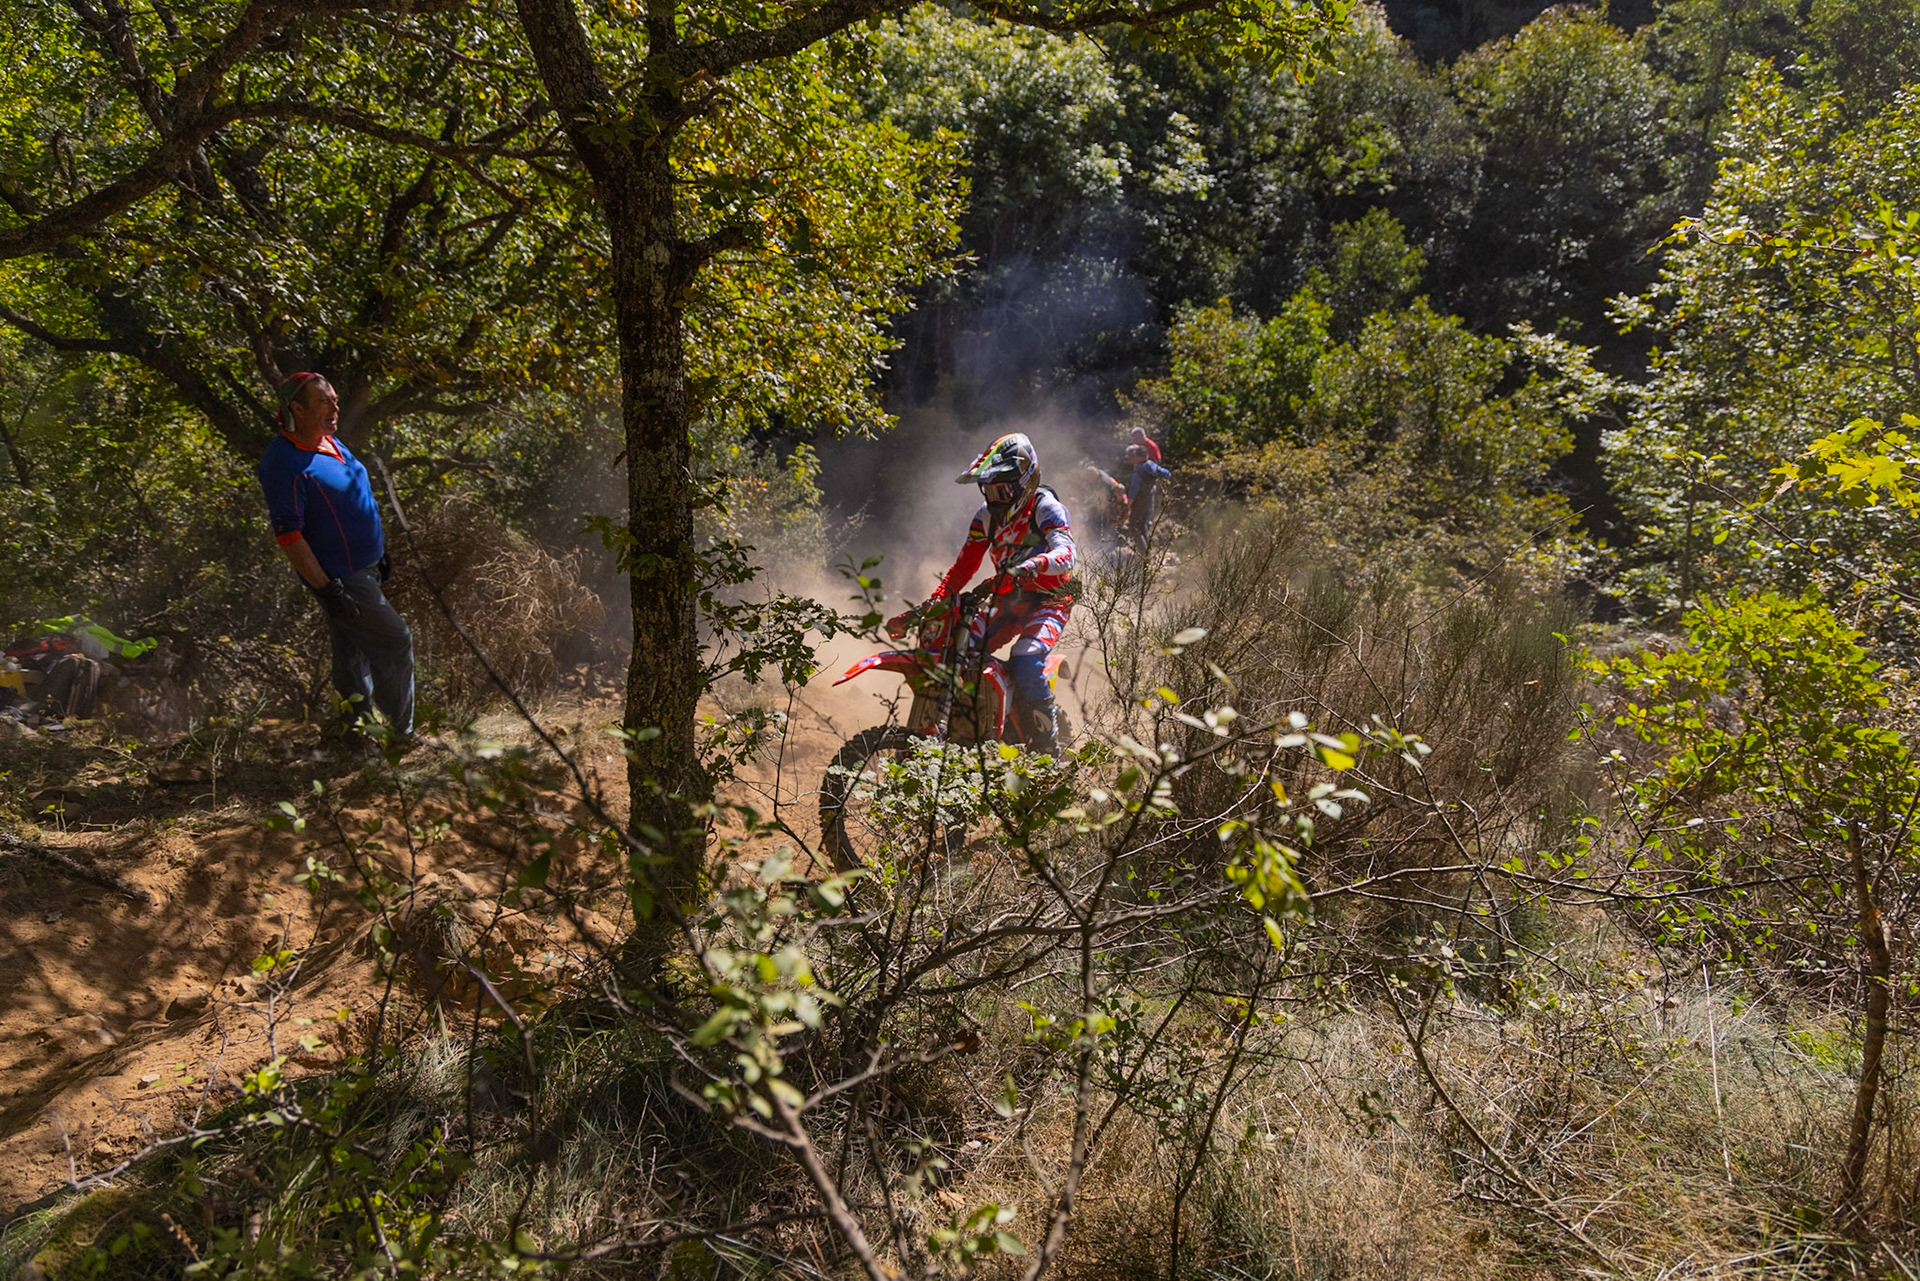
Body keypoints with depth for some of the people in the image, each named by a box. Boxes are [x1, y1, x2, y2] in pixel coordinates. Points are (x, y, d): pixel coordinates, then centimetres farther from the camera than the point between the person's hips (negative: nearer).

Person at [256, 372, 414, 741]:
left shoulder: (329, 441, 8)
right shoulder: (284, 462, -21)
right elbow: (287, 535, -24)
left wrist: (378, 552, 22)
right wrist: (327, 589, -25)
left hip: (361, 569, 9)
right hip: (339, 578, -9)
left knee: (353, 652, 16)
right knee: (395, 642, -5)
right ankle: (399, 734, 8)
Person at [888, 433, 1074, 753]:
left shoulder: (1045, 507, -13)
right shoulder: (987, 515, 8)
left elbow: (1065, 552, -30)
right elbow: (965, 566, 10)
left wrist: (1034, 564, -52)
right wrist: (930, 604, -1)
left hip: (1049, 598, -6)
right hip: (1007, 600, 7)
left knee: (1025, 663, -30)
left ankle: (1048, 747, -14)